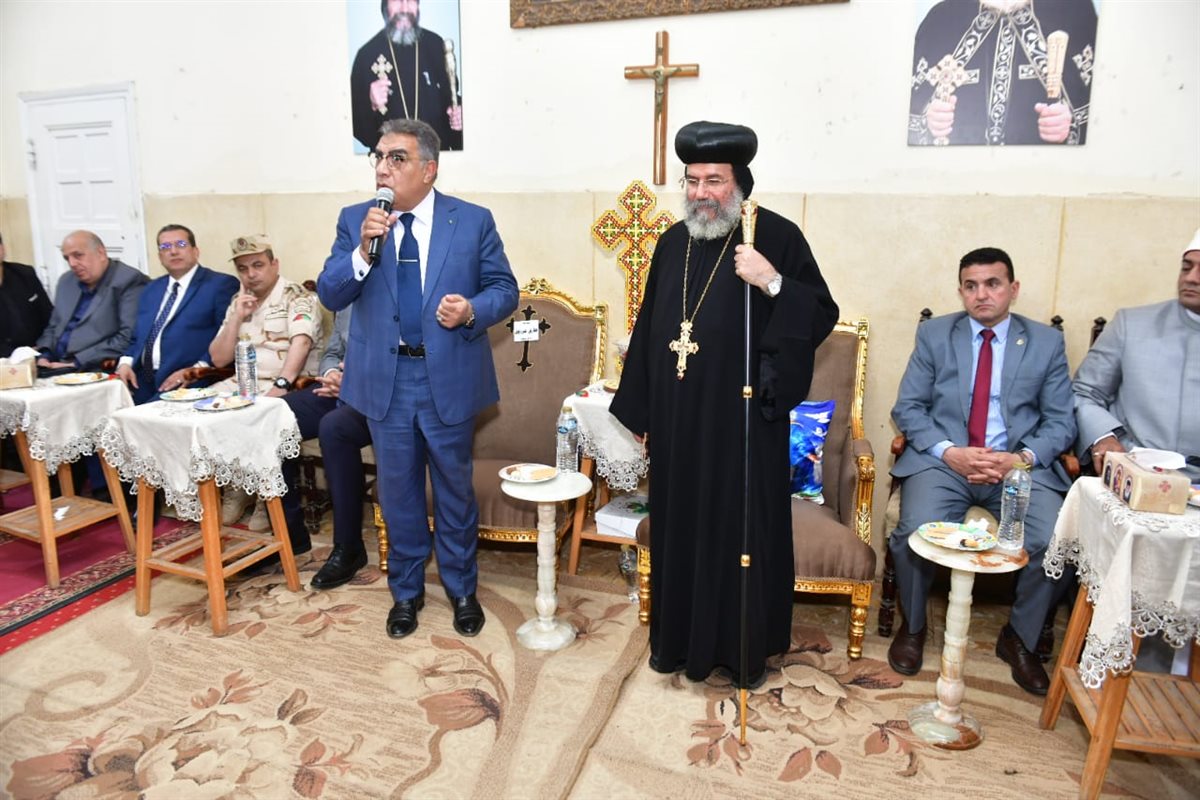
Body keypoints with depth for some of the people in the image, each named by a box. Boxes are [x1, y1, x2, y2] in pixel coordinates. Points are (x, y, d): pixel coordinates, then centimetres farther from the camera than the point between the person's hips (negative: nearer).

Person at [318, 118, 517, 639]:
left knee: (455, 490, 13)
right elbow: (329, 295, -4)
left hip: (449, 379, -1)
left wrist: (473, 310, -21)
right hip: (385, 380, 2)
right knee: (398, 493, 14)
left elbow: (505, 289, 0)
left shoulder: (473, 221, -3)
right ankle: (406, 590, 34)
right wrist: (363, 250, -20)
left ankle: (461, 588, 33)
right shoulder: (355, 220, 2)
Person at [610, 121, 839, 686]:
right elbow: (648, 330, 12)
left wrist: (774, 284, -25)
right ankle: (679, 637, 33)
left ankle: (747, 646, 27)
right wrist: (637, 411, 12)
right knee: (679, 527, 14)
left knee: (743, 529, 7)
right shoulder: (674, 242, 8)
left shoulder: (776, 236, -7)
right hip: (678, 420, 5)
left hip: (745, 419, -4)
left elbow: (823, 316, -7)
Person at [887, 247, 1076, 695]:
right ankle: (912, 627, 4)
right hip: (943, 460, -1)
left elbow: (1061, 422, 7)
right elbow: (907, 408, 3)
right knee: (916, 533, -27)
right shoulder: (933, 334, 8)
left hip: (1022, 466, 1)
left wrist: (1021, 459, -14)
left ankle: (1019, 638, 7)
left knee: (1056, 542, -24)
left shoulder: (1047, 342, 9)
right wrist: (948, 452, -14)